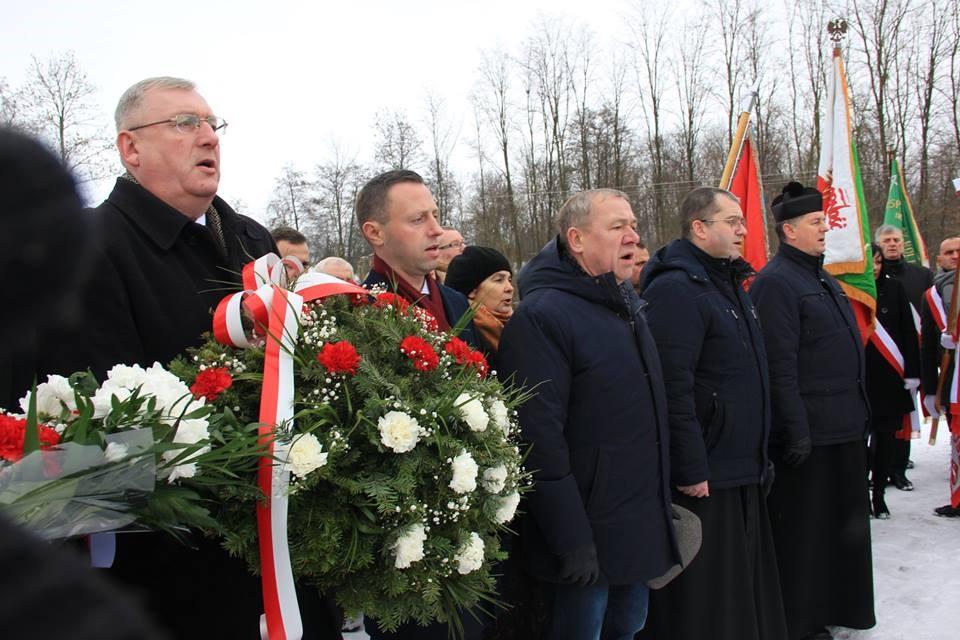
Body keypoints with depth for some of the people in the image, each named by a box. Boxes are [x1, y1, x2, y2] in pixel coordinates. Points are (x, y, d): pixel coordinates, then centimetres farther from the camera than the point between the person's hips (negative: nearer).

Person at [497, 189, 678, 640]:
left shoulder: (624, 306, 11)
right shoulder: (541, 315, -18)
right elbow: (540, 437, -24)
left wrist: (661, 504, 19)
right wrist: (572, 539, -23)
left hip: (642, 529, 8)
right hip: (587, 536, -8)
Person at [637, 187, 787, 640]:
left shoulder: (727, 283, 15)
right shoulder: (676, 289, -17)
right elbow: (673, 388, -24)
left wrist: (759, 457, 21)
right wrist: (691, 470, -23)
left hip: (743, 474, 10)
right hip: (703, 481, -10)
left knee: (748, 592, 20)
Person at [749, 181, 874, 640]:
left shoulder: (823, 281, 16)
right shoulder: (775, 282, -15)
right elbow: (779, 366, -21)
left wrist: (860, 413, 21)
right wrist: (796, 430, -23)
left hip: (844, 428, 10)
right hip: (809, 431, -10)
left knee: (843, 524, 19)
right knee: (802, 530, 2)